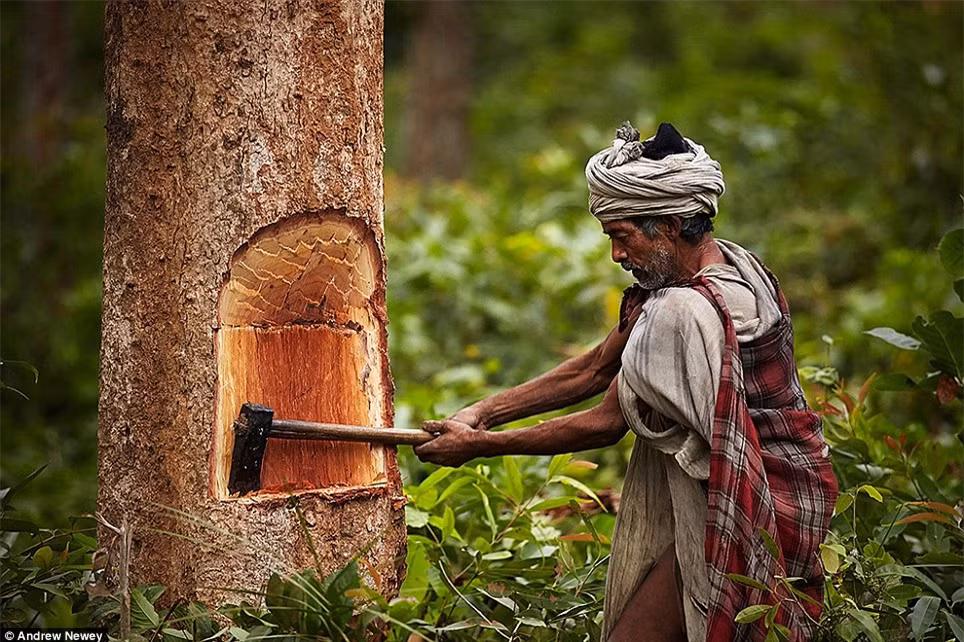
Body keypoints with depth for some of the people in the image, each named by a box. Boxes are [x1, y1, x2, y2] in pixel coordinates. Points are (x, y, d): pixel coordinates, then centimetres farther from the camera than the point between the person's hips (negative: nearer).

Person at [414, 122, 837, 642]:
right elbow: (597, 368, 10)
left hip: (732, 518, -10)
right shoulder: (732, 264, 7)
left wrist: (480, 445, -7)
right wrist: (484, 412, 5)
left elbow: (605, 424, -15)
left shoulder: (682, 313, -24)